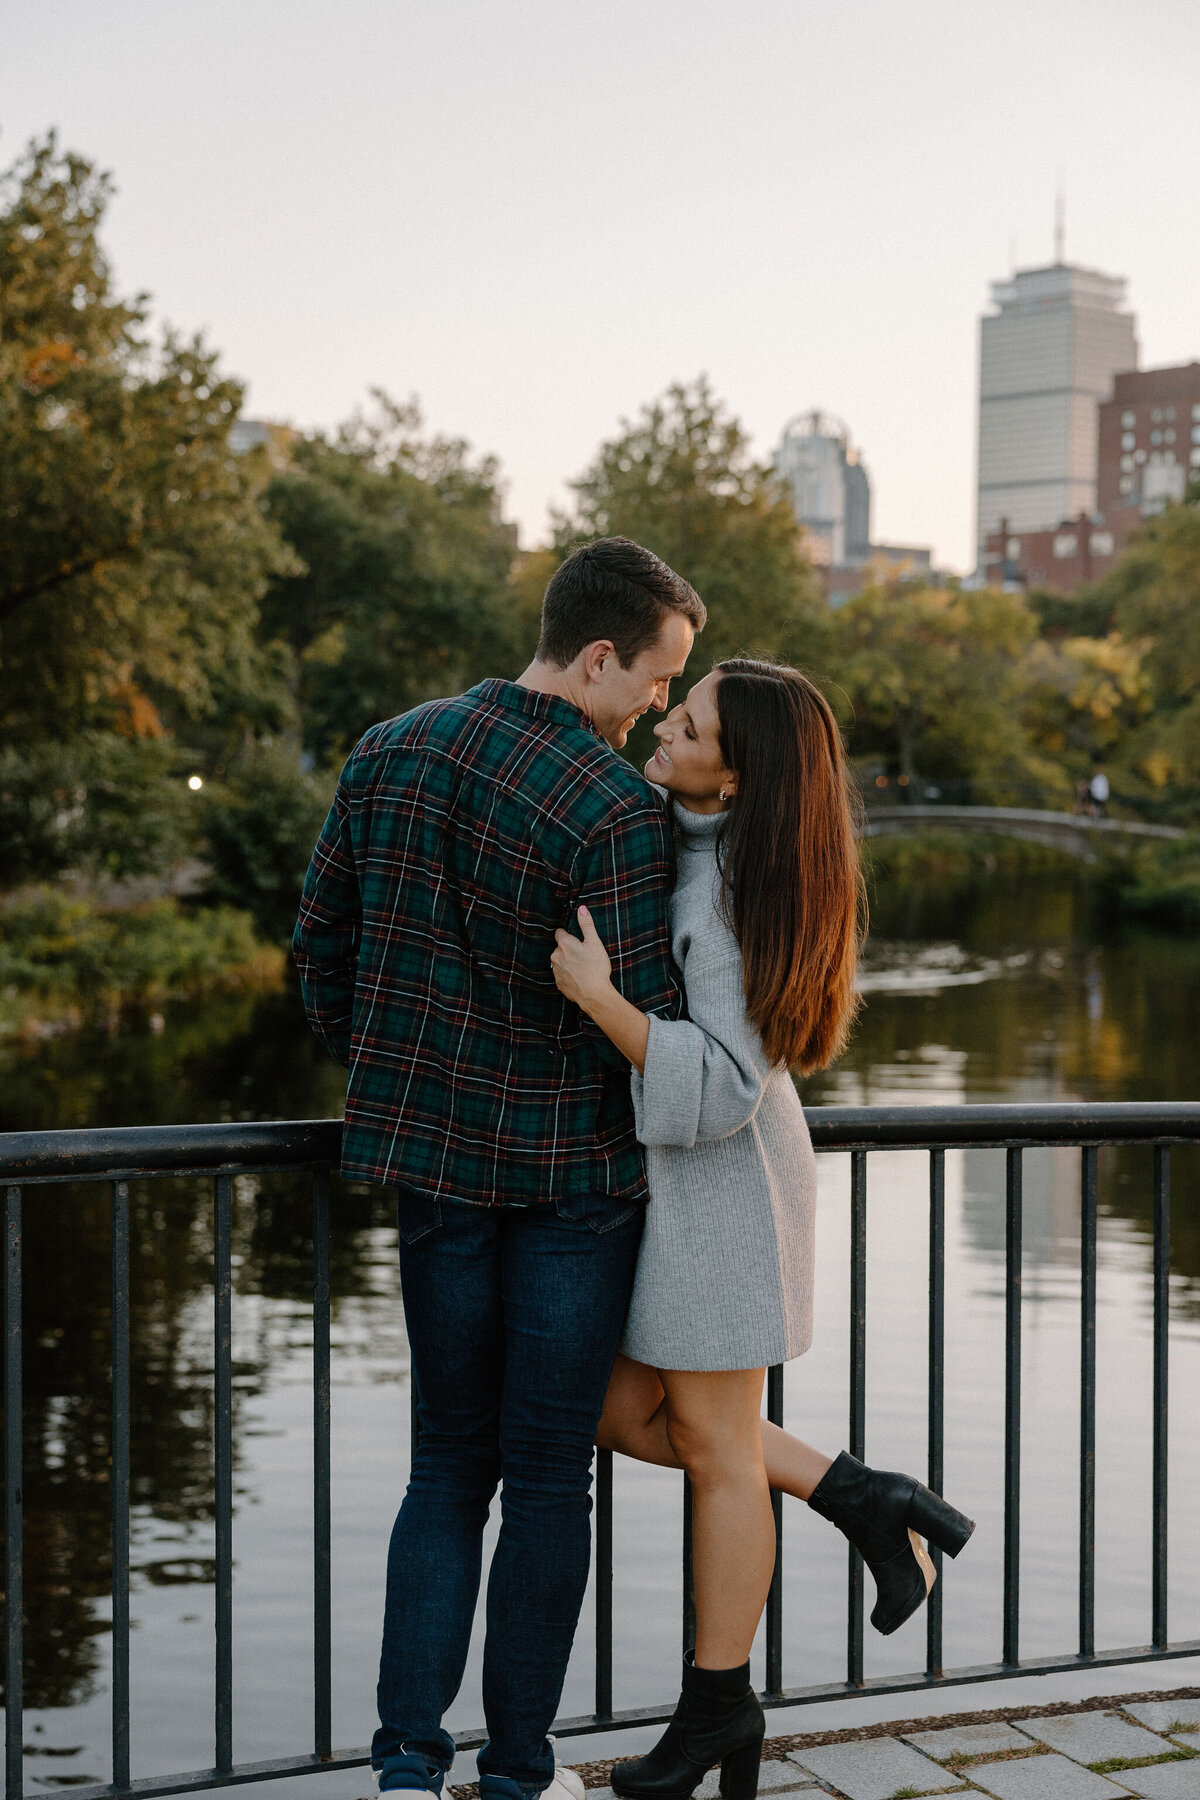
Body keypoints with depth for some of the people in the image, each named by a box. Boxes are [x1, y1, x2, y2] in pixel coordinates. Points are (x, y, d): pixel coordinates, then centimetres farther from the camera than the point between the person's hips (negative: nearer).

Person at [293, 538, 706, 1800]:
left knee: (448, 1468, 15)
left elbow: (323, 946, 8)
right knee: (548, 1478, 8)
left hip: (434, 1164, 5)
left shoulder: (390, 753, 1)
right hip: (575, 1174, -5)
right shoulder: (619, 809, -18)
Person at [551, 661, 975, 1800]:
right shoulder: (683, 830, 4)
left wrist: (596, 998, -29)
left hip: (720, 1178, -9)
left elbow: (723, 1086, -25)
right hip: (665, 1167, 9)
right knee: (628, 1420, 12)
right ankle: (868, 1506, 18)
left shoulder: (742, 894, -23)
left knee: (715, 1445, 3)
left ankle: (716, 1705, 19)